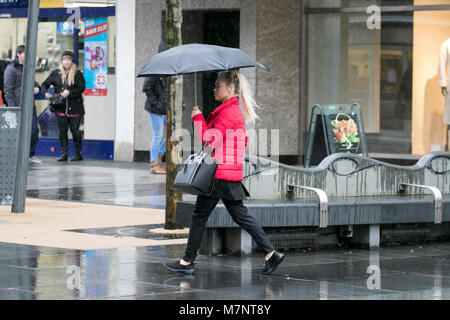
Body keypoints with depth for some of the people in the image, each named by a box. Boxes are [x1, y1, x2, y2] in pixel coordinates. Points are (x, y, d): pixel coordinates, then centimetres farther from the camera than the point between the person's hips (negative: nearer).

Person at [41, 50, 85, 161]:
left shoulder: (77, 74, 0)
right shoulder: (55, 73, 9)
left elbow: (81, 88, -7)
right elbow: (45, 84, 13)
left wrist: (69, 93, -19)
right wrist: (45, 93, -8)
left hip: (75, 108, -3)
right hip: (61, 108, 3)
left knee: (75, 130, -1)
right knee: (62, 131, 2)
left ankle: (78, 154, 7)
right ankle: (64, 154, 6)